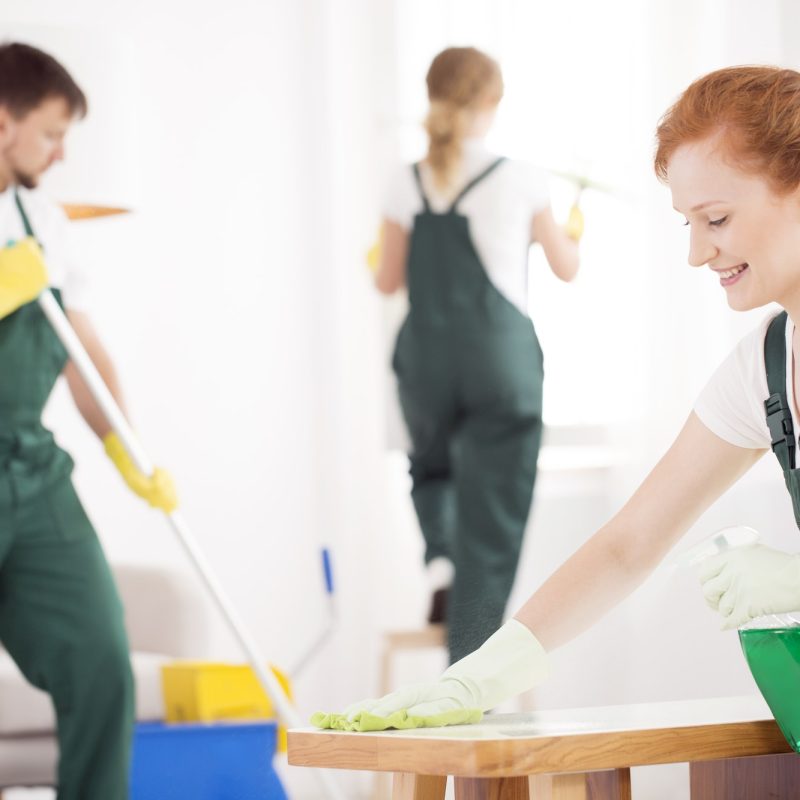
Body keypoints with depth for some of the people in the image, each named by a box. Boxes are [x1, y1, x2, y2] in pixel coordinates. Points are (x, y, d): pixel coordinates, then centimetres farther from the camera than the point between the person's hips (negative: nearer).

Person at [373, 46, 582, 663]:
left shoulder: (408, 185, 1)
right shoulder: (520, 180, -4)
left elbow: (388, 282, 8)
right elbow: (566, 266, 9)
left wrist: (377, 258, 31)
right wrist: (574, 233, 31)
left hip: (426, 362, 2)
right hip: (504, 362, -2)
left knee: (433, 467, 33)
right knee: (491, 526, 2)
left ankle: (439, 557, 5)